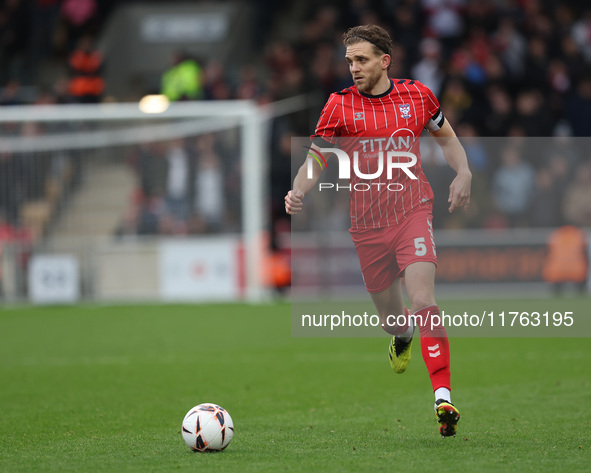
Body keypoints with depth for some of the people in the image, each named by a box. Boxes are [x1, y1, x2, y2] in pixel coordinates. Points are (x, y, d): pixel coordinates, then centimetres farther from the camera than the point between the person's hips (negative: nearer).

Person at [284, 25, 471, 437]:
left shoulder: (417, 95, 2)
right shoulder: (340, 105, -1)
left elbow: (447, 137, 19)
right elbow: (316, 160, 2)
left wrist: (463, 173, 1)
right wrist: (298, 193, -18)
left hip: (412, 212, -1)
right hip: (368, 224, 1)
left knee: (422, 301, -21)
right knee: (390, 315, 11)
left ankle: (443, 397, -24)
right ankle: (402, 338, 51)